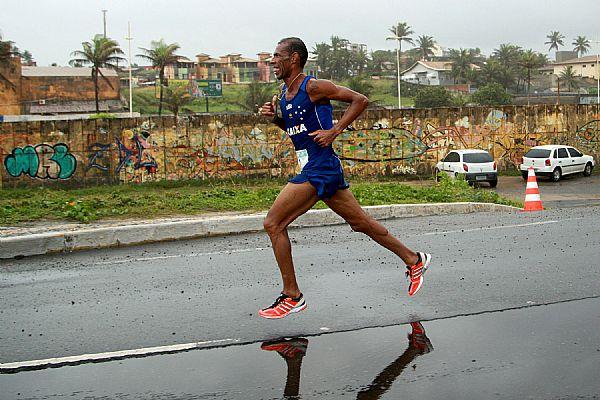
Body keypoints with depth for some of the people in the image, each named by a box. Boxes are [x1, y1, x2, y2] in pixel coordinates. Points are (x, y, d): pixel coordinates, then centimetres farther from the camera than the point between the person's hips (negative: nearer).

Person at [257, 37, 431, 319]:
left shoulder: (313, 87, -13)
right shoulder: (284, 91, 12)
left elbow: (360, 100, -11)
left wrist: (335, 130, -16)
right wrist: (274, 117, 7)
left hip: (319, 170, -9)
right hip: (318, 169, 9)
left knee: (273, 223, -9)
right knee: (360, 223, 16)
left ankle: (292, 296, -2)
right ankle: (414, 260, 28)